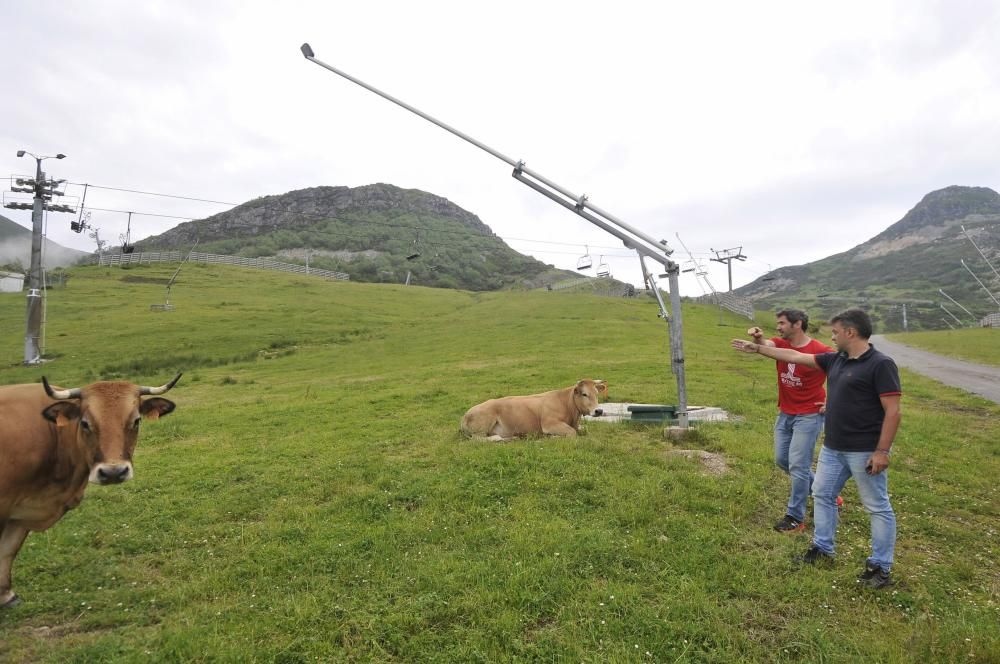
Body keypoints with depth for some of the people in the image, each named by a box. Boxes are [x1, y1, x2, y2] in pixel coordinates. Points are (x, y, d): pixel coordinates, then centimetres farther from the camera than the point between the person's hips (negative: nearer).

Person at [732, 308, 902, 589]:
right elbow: (795, 356, 13)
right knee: (822, 494, 18)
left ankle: (881, 567, 19)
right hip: (833, 448, 9)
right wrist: (757, 348, 14)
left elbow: (893, 412, -19)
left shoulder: (880, 364, -16)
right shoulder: (835, 360, 6)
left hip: (865, 452, -8)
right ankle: (823, 547, 34)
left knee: (878, 508, 6)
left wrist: (882, 451, -21)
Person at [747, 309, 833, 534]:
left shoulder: (821, 351, -16)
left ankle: (795, 518, 9)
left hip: (809, 416, -7)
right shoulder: (780, 344, 0)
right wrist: (757, 338, -44)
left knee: (798, 465, -4)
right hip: (785, 414, 7)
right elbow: (765, 344, -21)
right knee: (782, 460, 15)